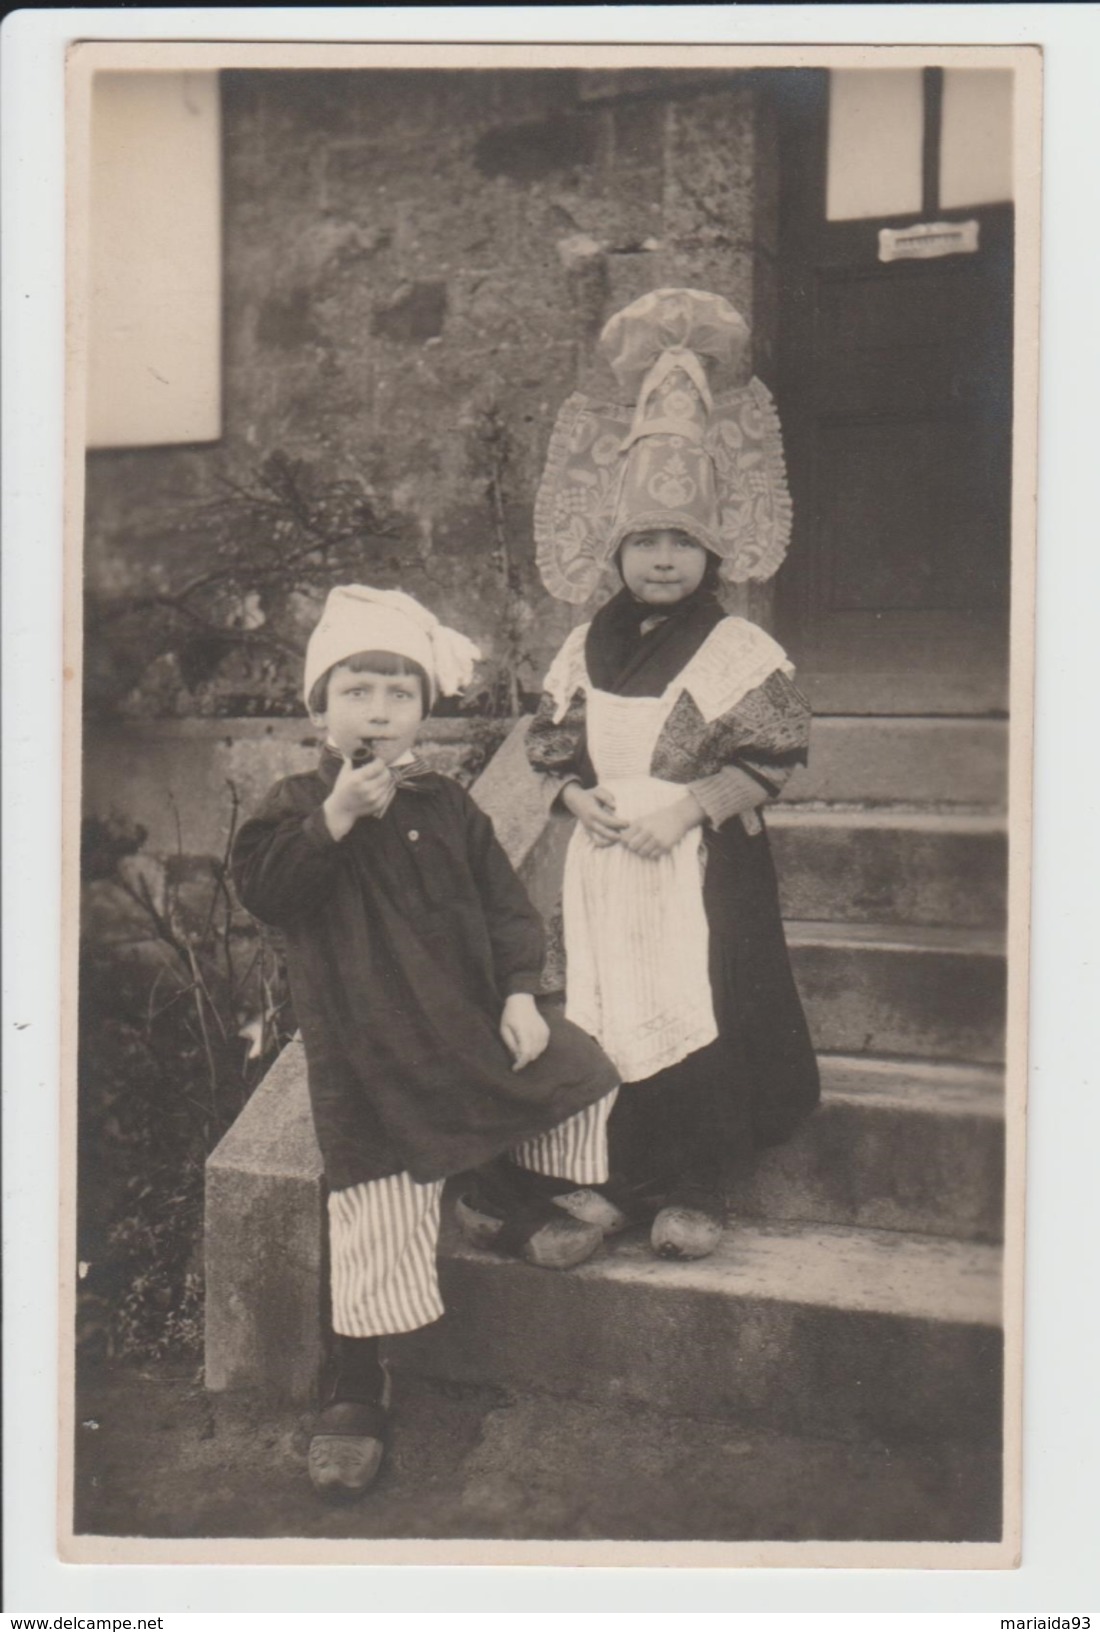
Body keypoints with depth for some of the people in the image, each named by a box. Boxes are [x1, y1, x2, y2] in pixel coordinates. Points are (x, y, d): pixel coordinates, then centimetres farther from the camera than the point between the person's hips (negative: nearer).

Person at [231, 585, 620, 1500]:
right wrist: (336, 816, -27)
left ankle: (513, 1202, 22)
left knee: (583, 1075, 0)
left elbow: (505, 906, 9)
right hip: (367, 1052, -4)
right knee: (378, 1220, -4)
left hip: (471, 1021, 4)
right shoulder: (299, 807, -2)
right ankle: (357, 1392, 12)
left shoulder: (446, 808, 7)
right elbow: (262, 890, -19)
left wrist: (519, 994, -4)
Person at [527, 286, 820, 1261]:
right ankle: (626, 1182, 20)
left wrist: (686, 806, -16)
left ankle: (695, 1192, 8)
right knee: (609, 1019, 7)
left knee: (698, 1018, -5)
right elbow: (552, 745, 13)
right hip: (606, 864, 4)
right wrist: (581, 799, -6)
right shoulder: (588, 649, 8)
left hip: (703, 865, -4)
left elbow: (772, 758, -8)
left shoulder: (737, 652, -5)